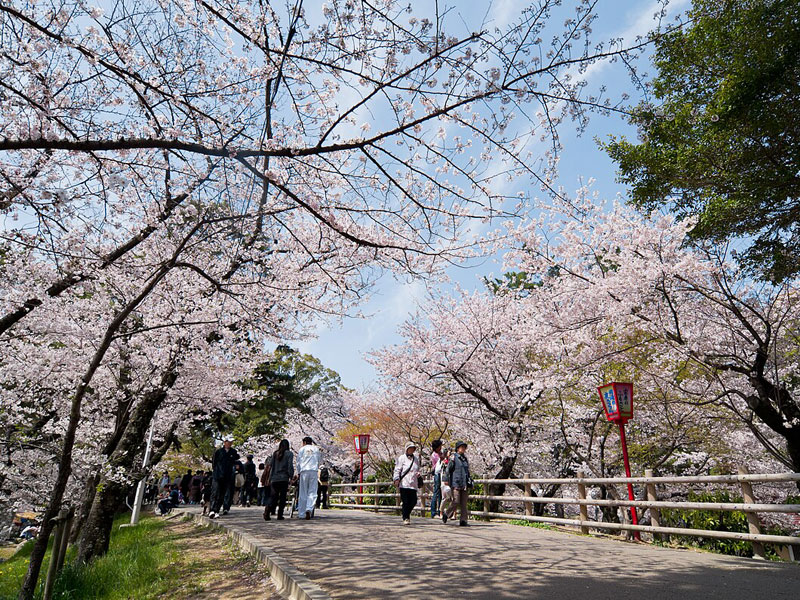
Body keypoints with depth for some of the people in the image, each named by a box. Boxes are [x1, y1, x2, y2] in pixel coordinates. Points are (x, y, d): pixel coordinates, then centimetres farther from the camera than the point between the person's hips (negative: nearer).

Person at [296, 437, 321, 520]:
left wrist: (298, 473, 19)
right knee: (312, 492, -1)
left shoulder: (302, 449, 10)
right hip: (314, 471, 1)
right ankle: (309, 509, -23)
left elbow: (298, 462, 9)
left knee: (303, 493, 4)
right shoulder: (316, 448, 16)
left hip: (304, 471, 0)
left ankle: (302, 514, 4)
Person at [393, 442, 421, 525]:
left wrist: (418, 474, 8)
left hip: (413, 484, 5)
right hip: (404, 483, -5)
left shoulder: (416, 459, 18)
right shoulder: (402, 458, 1)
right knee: (405, 502, -5)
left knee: (413, 501, 2)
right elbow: (397, 470, -4)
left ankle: (407, 513, 28)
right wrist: (396, 479, -17)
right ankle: (405, 518, 8)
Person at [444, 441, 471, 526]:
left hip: (465, 484, 6)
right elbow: (448, 470, -5)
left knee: (464, 503, 3)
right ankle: (446, 514, 15)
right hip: (456, 483, -6)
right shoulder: (454, 458, -3)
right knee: (456, 501, -7)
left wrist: (469, 480, 18)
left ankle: (463, 520, 8)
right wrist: (447, 480, -10)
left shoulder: (465, 459, 17)